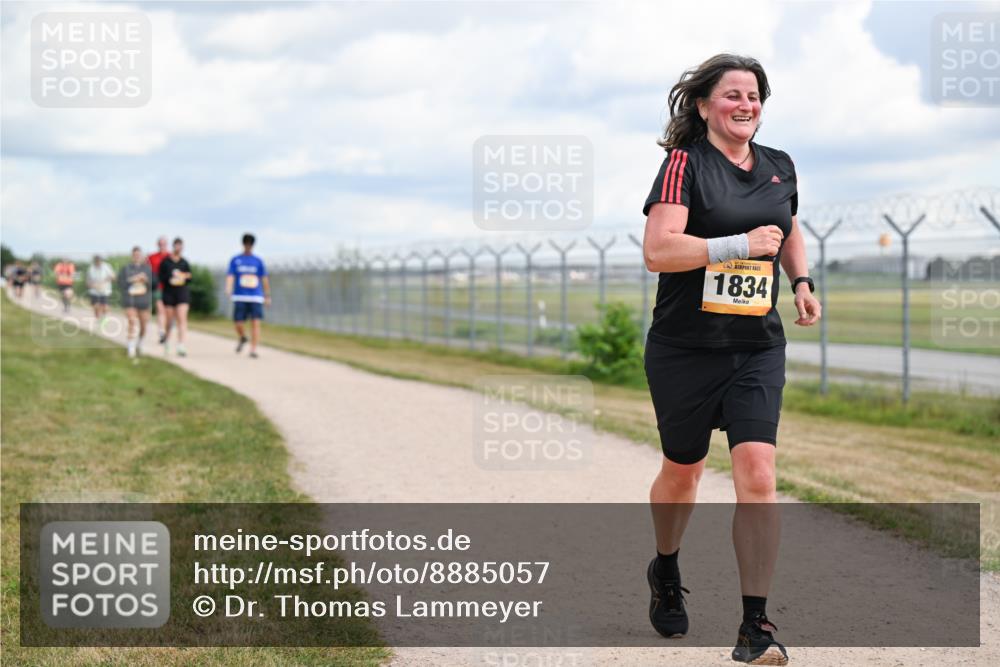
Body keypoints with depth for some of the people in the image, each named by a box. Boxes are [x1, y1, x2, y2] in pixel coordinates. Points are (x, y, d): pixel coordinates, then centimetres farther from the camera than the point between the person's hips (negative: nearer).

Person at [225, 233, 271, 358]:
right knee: (238, 323, -4)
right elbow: (230, 276, -3)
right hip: (240, 297, 0)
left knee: (255, 323, -11)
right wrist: (228, 290, -22)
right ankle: (242, 338, 29)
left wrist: (267, 296, 9)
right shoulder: (235, 260, 6)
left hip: (256, 297, 0)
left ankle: (253, 350, -7)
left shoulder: (258, 261, 9)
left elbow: (264, 279, 11)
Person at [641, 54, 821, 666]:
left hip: (758, 349, 3)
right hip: (684, 350, -3)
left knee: (757, 474, -11)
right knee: (682, 471, 14)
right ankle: (666, 572, 44)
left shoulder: (780, 167, 9)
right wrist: (741, 243, -24)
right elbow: (657, 250, -19)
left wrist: (801, 281, 11)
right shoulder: (685, 162, -8)